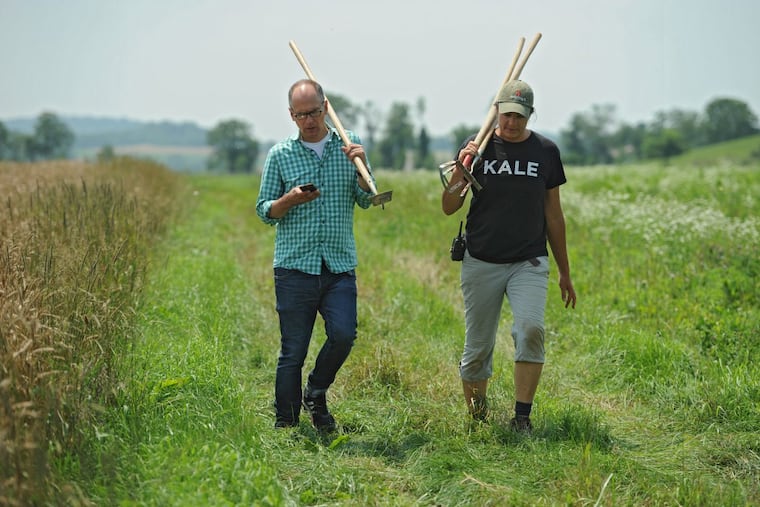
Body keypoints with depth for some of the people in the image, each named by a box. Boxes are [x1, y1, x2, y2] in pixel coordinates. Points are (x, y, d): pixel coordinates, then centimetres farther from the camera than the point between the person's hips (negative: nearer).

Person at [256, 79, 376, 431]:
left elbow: (366, 201, 4)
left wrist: (361, 165, -13)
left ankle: (316, 393, 12)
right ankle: (285, 425, 15)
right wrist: (291, 199, -13)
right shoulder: (280, 155, 6)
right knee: (292, 352, 2)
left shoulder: (349, 145, 9)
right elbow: (264, 211, 7)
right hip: (294, 268, -1)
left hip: (340, 267, 1)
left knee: (343, 335, -16)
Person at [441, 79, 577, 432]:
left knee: (531, 329, -23)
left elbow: (553, 215, 10)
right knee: (477, 349, 5)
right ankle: (476, 422, 23)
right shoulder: (477, 147, 0)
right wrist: (460, 170, -19)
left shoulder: (545, 151, 4)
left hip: (529, 262, 0)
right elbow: (448, 208, 0)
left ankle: (522, 418, -16)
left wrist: (564, 272, 13)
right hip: (481, 262, 0)